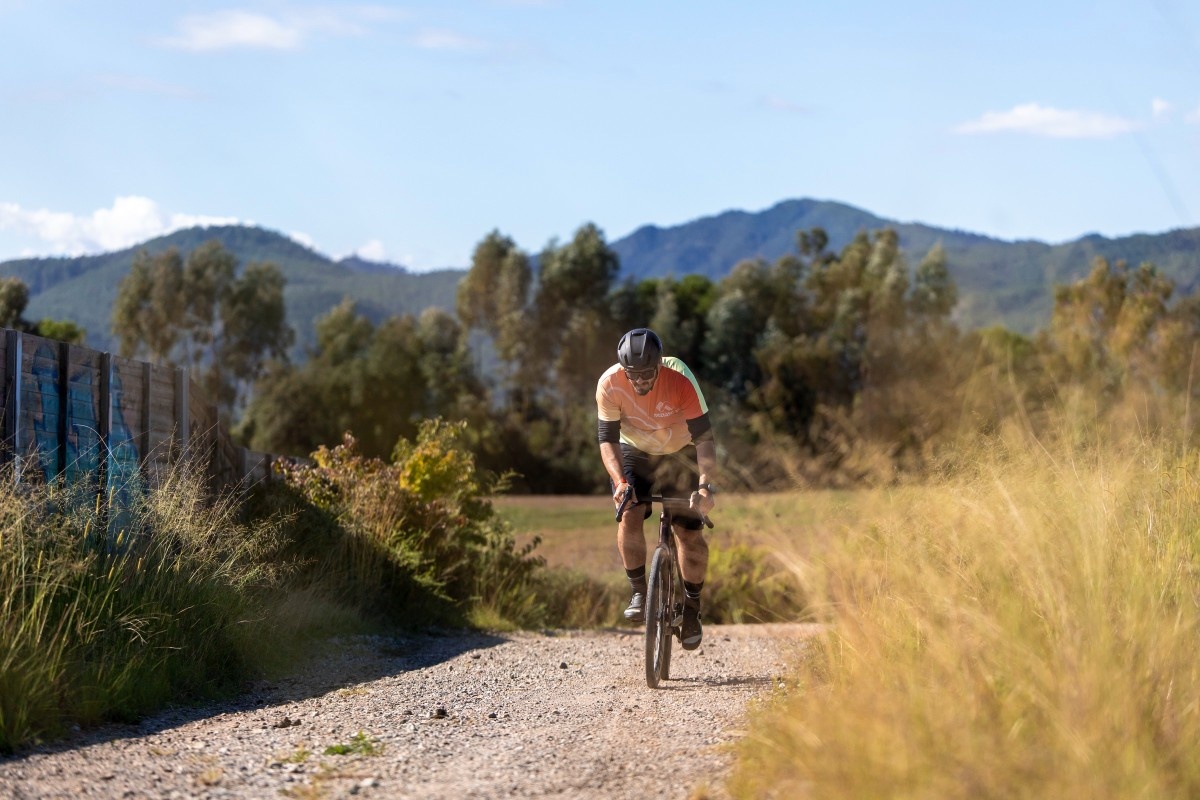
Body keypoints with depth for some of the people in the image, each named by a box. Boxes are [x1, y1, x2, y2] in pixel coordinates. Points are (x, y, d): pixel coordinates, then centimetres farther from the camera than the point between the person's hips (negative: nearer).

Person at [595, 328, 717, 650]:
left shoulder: (680, 380, -31)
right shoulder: (609, 384, -27)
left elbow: (704, 436, -31)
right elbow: (607, 439, -22)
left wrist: (705, 484, -44)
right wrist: (619, 481, -39)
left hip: (680, 455, -1)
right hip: (634, 454, 1)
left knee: (690, 532, -10)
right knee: (629, 515, -23)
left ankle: (692, 608, 7)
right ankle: (638, 592, -7)